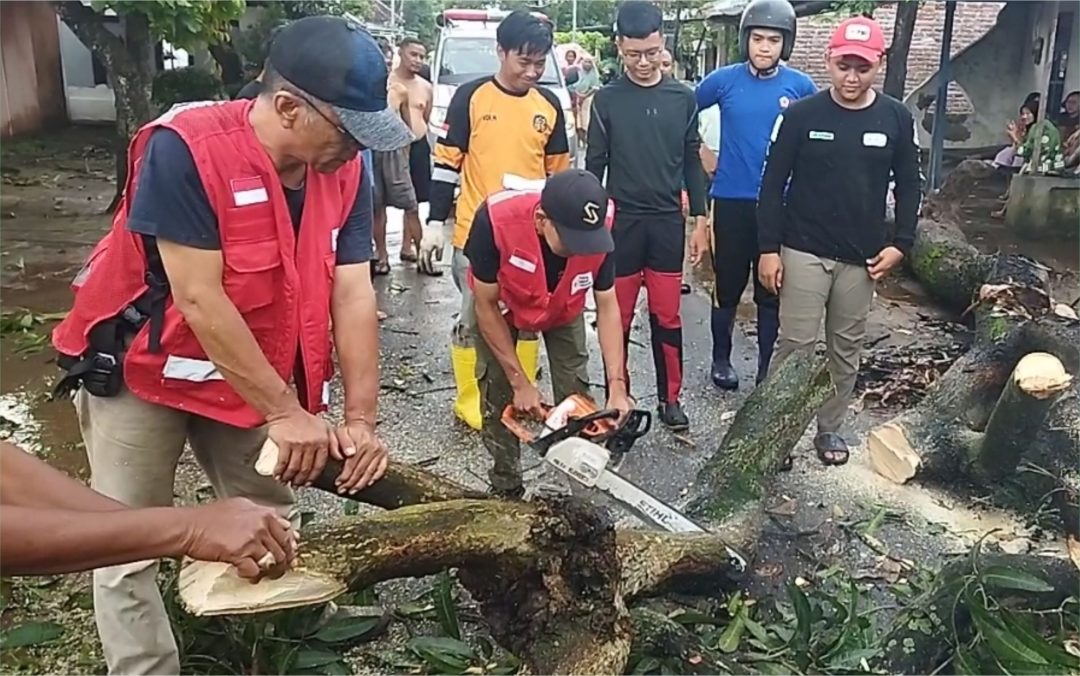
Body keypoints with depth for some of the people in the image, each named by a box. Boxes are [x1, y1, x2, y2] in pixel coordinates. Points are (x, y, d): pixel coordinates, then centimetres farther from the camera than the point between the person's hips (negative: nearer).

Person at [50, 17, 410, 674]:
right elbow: (199, 300, -29)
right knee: (130, 552, 1)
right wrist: (287, 413, -25)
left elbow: (353, 292, -12)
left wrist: (361, 419, -17)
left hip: (252, 371, 5)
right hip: (140, 370, -4)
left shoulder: (345, 169, -11)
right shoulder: (184, 149, -29)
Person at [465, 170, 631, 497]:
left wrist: (617, 386, -27)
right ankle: (507, 488, 14)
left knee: (575, 394, -4)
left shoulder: (597, 232, -35)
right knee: (497, 395, -3)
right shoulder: (495, 220, -43)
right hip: (501, 305, -1)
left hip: (564, 308, 2)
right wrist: (521, 383, -25)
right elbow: (486, 306, -28)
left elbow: (607, 306, -20)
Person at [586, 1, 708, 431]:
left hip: (668, 222, 1)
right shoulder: (607, 100, -1)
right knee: (618, 317, 6)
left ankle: (669, 397, 20)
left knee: (667, 315, 7)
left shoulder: (682, 98, 4)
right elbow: (594, 165, 1)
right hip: (621, 221, -1)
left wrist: (699, 217, 5)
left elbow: (691, 162, 9)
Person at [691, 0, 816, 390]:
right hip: (731, 203, -1)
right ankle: (721, 360, 28)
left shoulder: (801, 87, -1)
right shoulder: (723, 81, -4)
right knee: (728, 289, 10)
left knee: (772, 294, 8)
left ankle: (768, 370, 20)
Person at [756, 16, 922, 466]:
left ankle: (830, 427, 28)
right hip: (803, 252, -3)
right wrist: (769, 248, -8)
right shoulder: (800, 115, -6)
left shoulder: (896, 119, 1)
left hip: (862, 257, 3)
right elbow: (773, 184, -4)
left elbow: (909, 185, 9)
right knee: (795, 345, -1)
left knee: (846, 349, 12)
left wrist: (900, 243, 0)